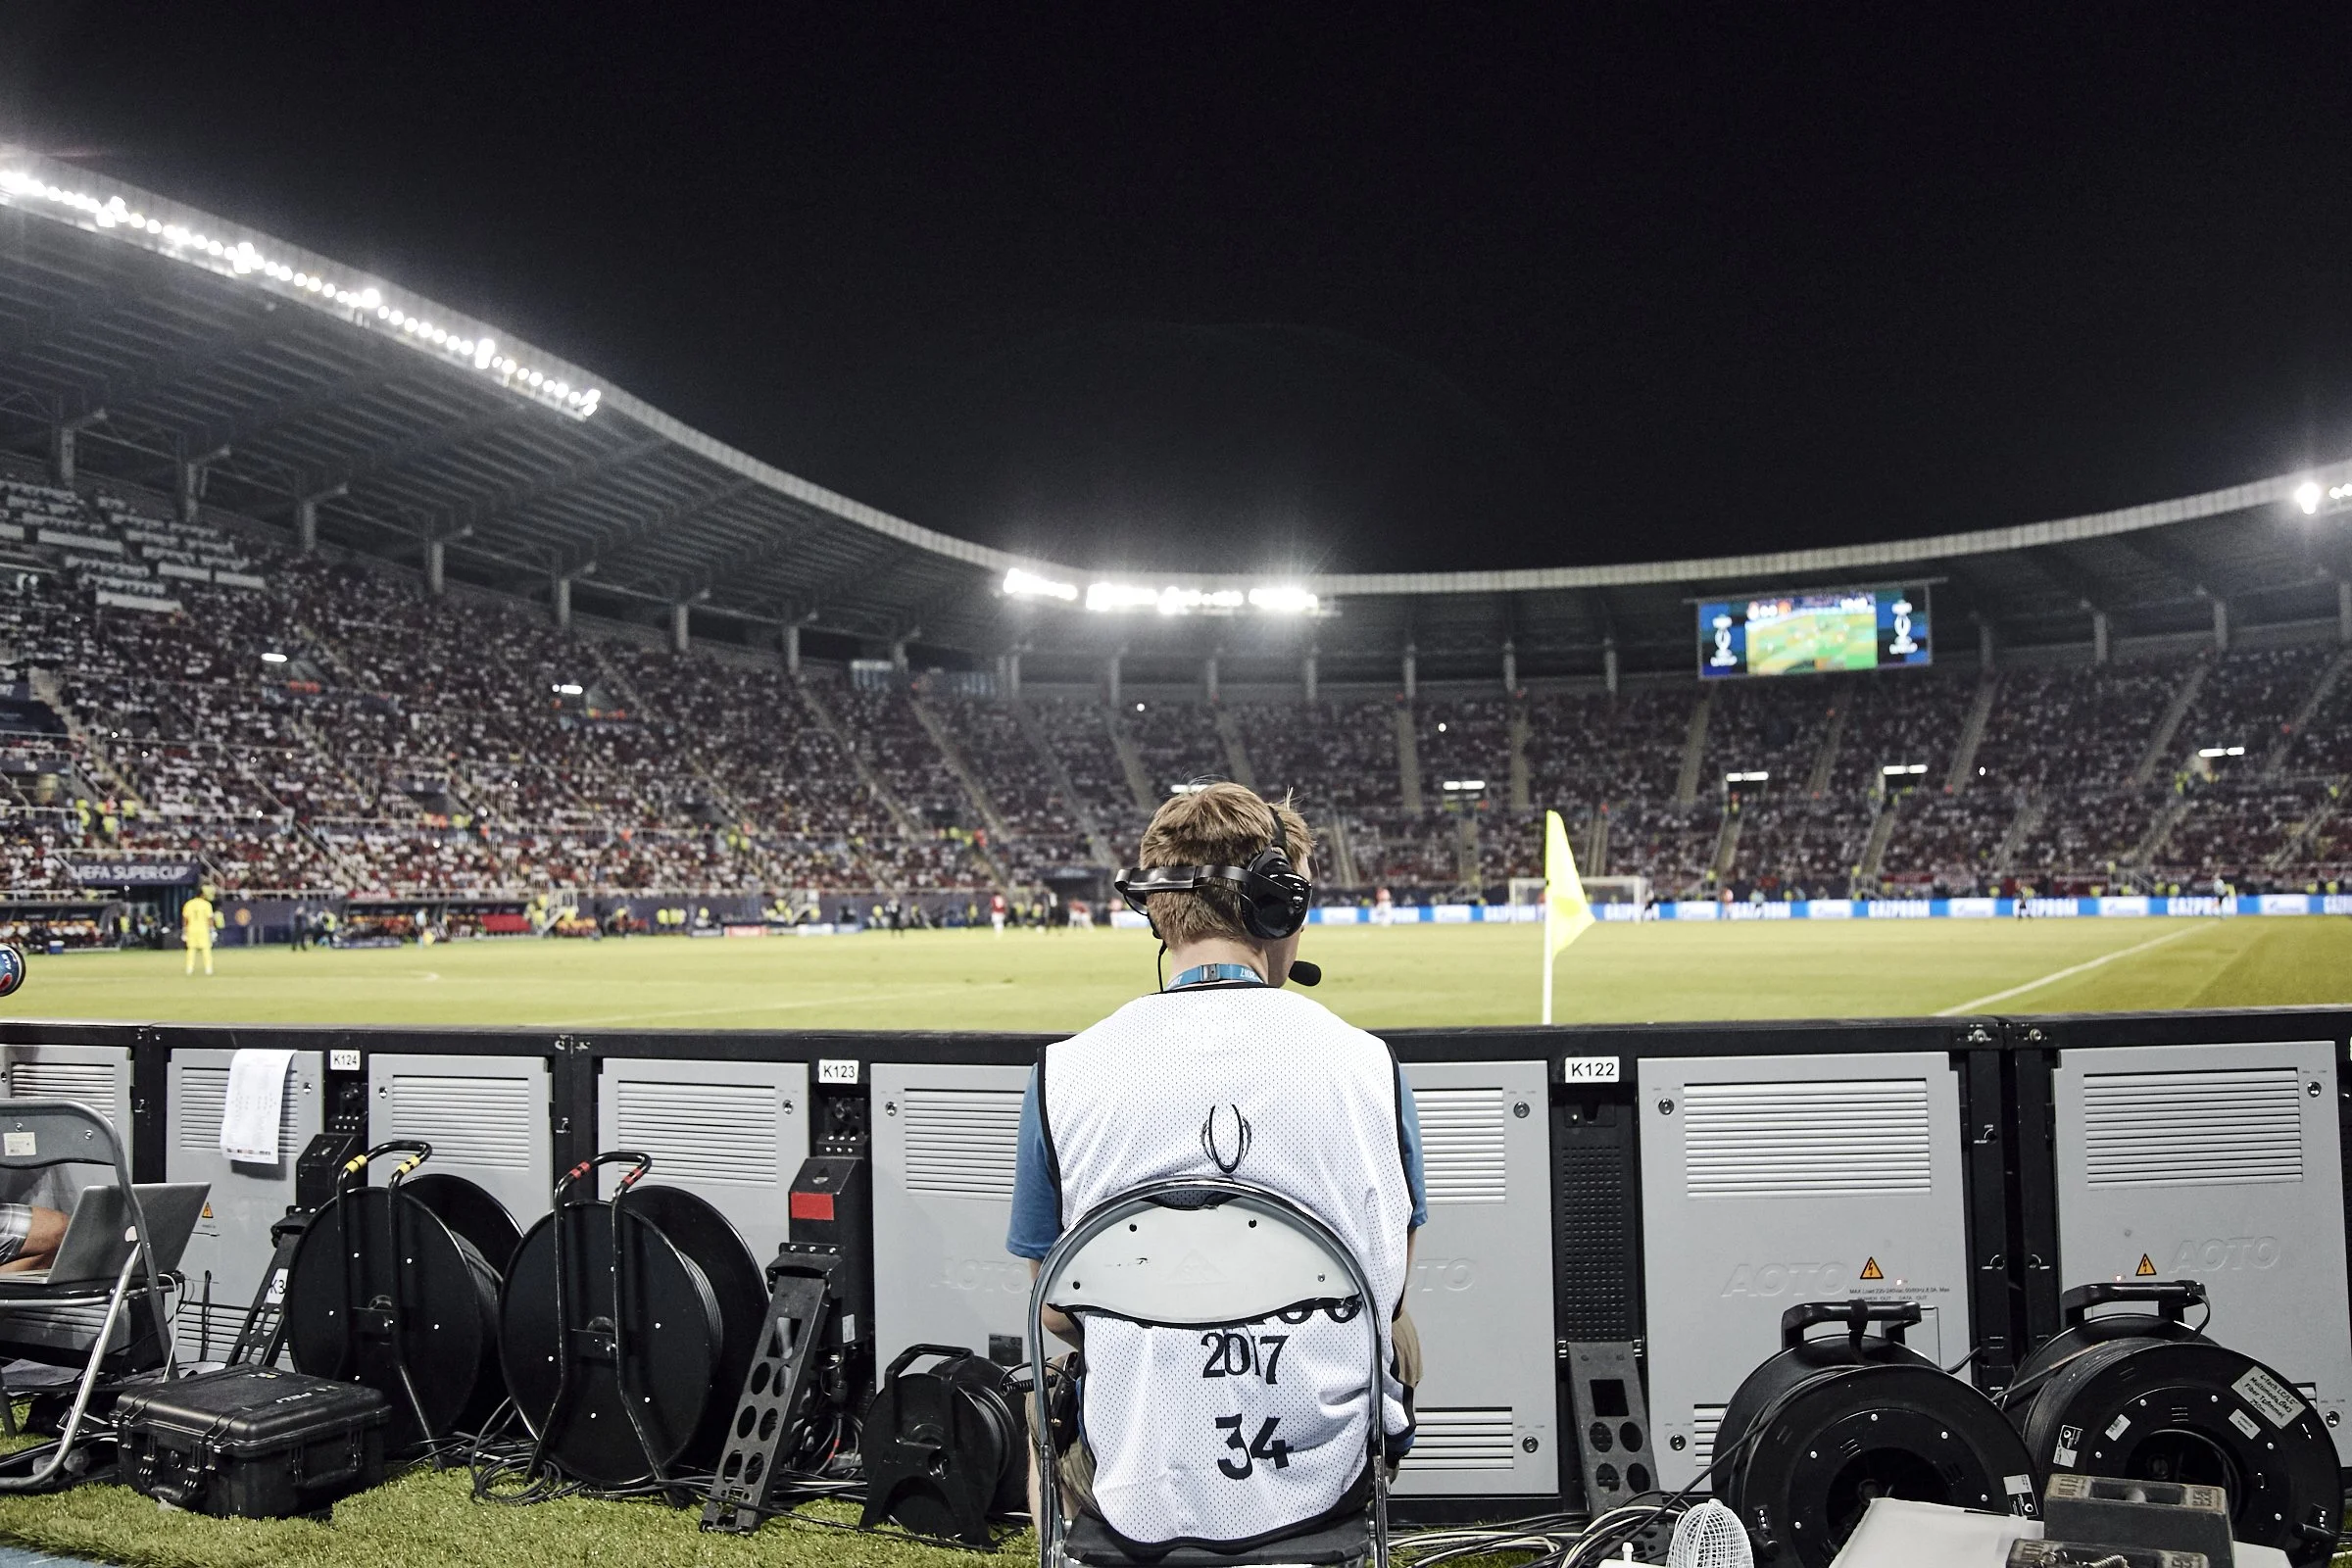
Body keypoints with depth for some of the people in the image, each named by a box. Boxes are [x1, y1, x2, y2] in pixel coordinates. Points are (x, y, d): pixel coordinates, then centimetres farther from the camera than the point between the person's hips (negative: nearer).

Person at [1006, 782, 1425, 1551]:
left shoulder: (1062, 1074, -13)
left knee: (1048, 1382, 33)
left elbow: (1054, 1306, -1)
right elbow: (1388, 1290, 3)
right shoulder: (1369, 1064, -10)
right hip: (1325, 1484, 1)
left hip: (1137, 1497, 0)